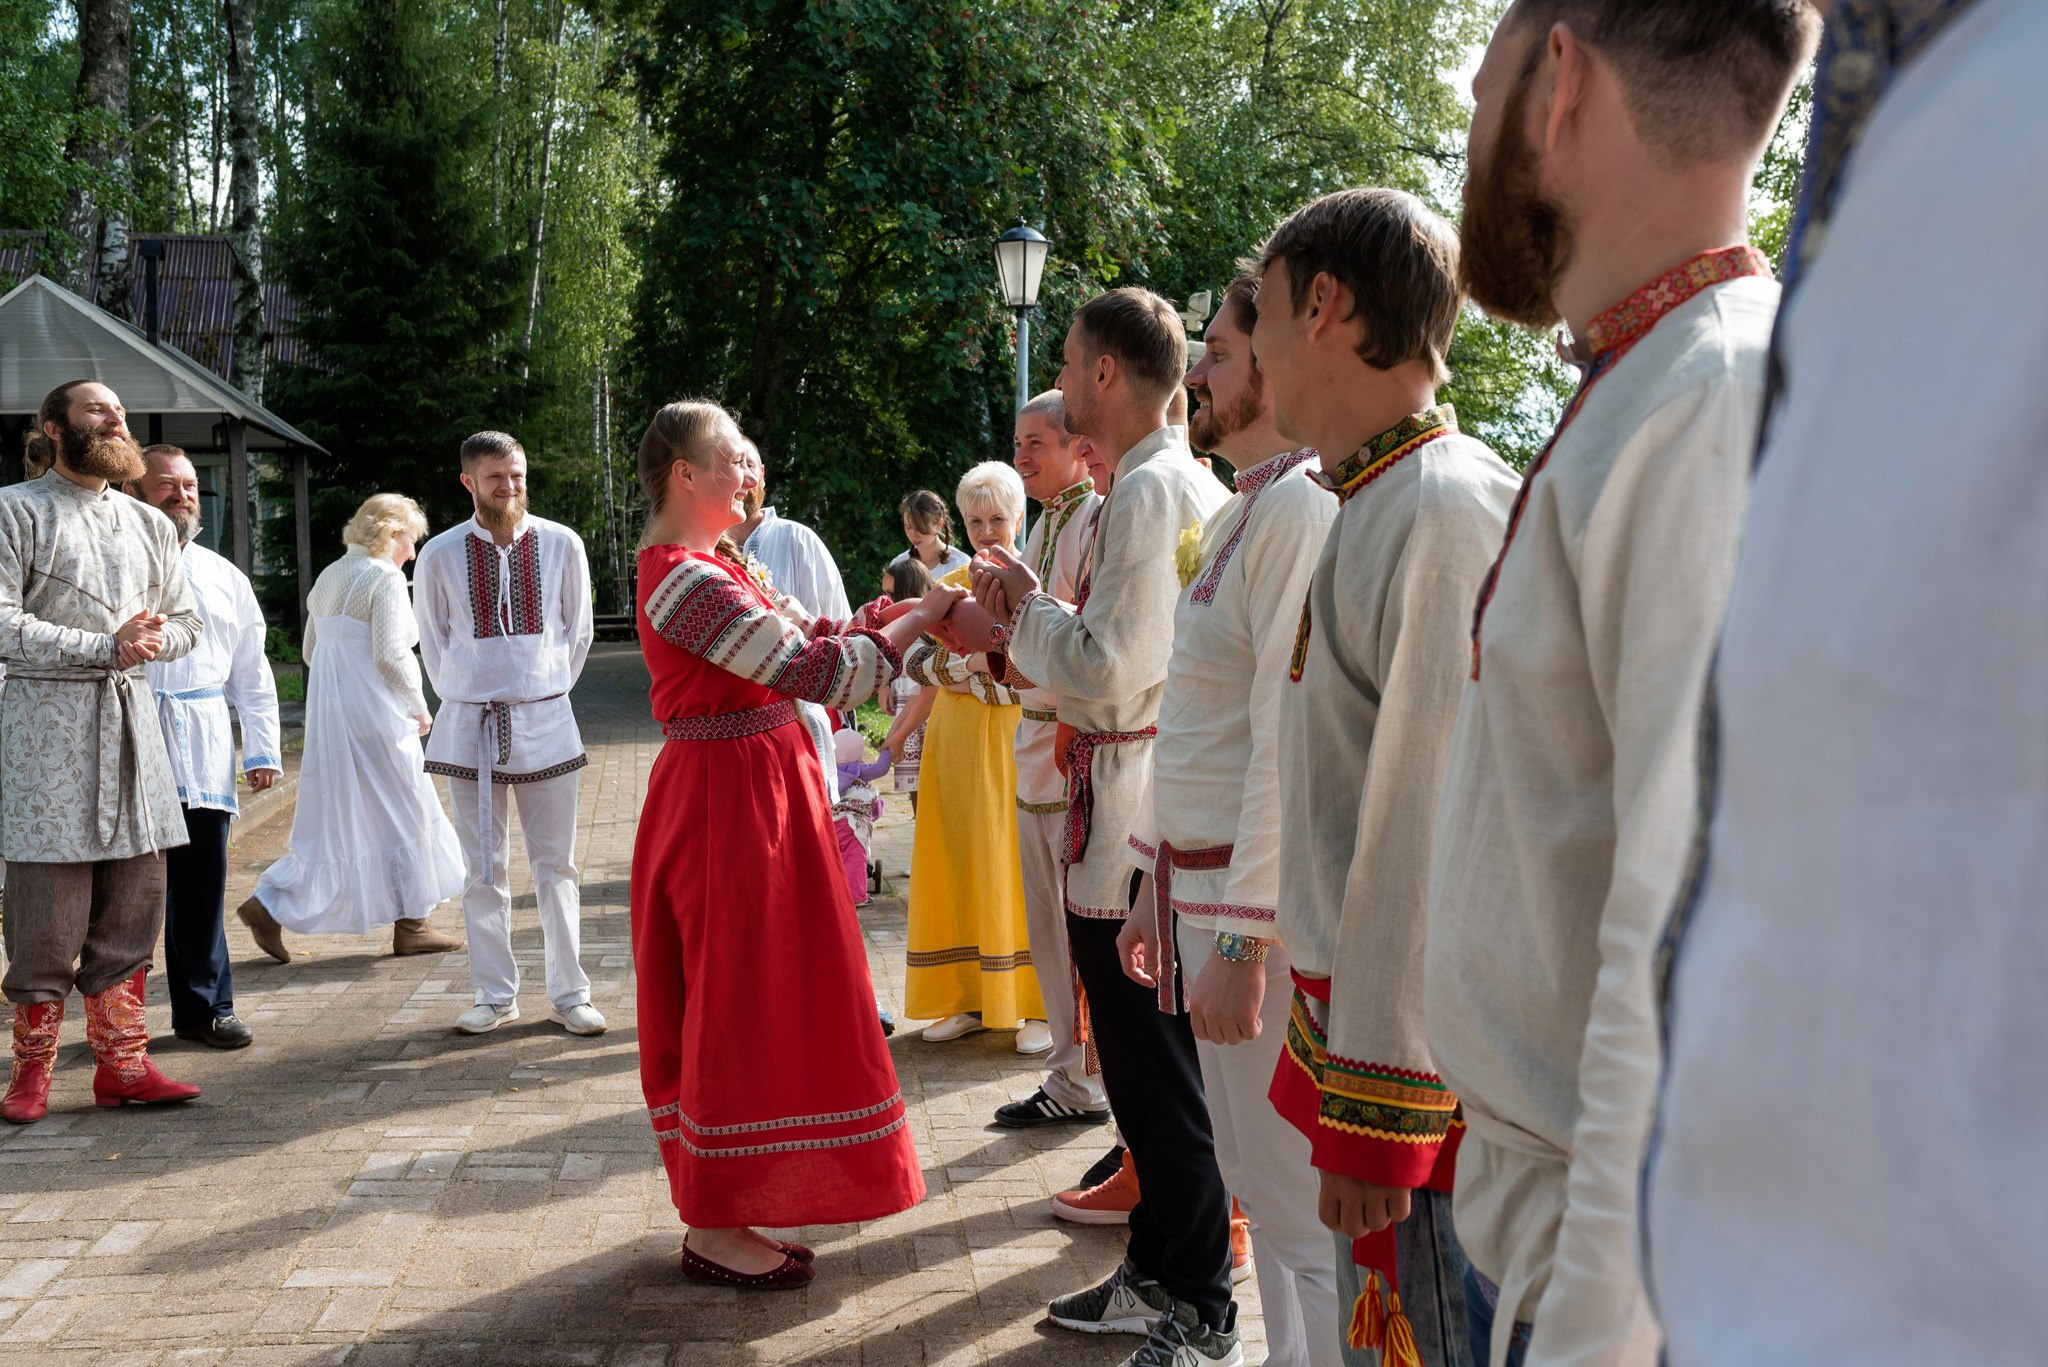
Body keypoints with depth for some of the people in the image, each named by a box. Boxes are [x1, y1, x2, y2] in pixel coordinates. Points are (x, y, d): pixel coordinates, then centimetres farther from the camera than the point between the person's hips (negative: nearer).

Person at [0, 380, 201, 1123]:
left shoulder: (148, 524, 17)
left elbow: (185, 620, 19)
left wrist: (152, 639, -3)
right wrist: (106, 647, -14)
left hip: (131, 717, 6)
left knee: (132, 908, 6)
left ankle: (122, 1062, 14)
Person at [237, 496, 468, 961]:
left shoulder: (329, 578, 15)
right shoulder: (385, 578, -11)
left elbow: (311, 651, 19)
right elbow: (391, 655, -18)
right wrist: (419, 707, -6)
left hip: (328, 714, 8)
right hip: (376, 717, -8)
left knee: (335, 819, 13)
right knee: (403, 815, 3)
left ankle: (269, 905, 7)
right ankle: (410, 925, 11)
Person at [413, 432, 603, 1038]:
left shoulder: (562, 545, -1)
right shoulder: (440, 555, -1)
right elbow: (432, 642, 10)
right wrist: (466, 700, 11)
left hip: (546, 720, 0)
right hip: (469, 725, 0)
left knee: (556, 864, 4)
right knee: (483, 868, 6)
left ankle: (569, 993, 12)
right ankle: (495, 995, 16)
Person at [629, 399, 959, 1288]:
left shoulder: (701, 569, 15)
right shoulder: (689, 580, -20)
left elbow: (786, 651, 13)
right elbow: (816, 673, -24)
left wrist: (883, 620, 3)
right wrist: (918, 620, -15)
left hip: (752, 789, 11)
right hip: (730, 795, -11)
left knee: (746, 996, 15)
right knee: (736, 993, -2)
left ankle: (724, 1205, 27)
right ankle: (713, 1230, 10)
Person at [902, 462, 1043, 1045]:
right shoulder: (948, 587, 12)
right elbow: (914, 657, 3)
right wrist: (967, 663, -15)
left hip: (1020, 742, -4)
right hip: (958, 745, 4)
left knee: (1024, 861, -3)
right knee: (962, 863, 4)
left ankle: (1037, 1003, 3)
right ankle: (971, 997, 13)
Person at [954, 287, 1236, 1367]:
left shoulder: (1149, 490, -17)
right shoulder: (1190, 484, 15)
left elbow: (1111, 672, -23)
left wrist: (1027, 606, -7)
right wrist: (1018, 632, 14)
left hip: (1134, 817, -10)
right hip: (1128, 816, 10)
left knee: (1160, 1073, 0)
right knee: (1144, 1063, 19)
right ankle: (1157, 1275, 32)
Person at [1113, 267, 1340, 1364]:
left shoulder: (1302, 510, -16)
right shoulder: (1237, 515, 17)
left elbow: (1289, 749, -22)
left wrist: (1241, 941, -23)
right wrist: (1160, 893, 20)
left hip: (1262, 905, -10)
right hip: (1205, 889, 10)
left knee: (1299, 1207, -2)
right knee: (1256, 1182, 19)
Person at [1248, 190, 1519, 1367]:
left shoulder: (1451, 504, -17)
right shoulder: (1364, 502, 12)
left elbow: (1437, 828, -22)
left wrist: (1375, 1103, -20)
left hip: (1416, 1045, -9)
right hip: (1352, 1014, 9)